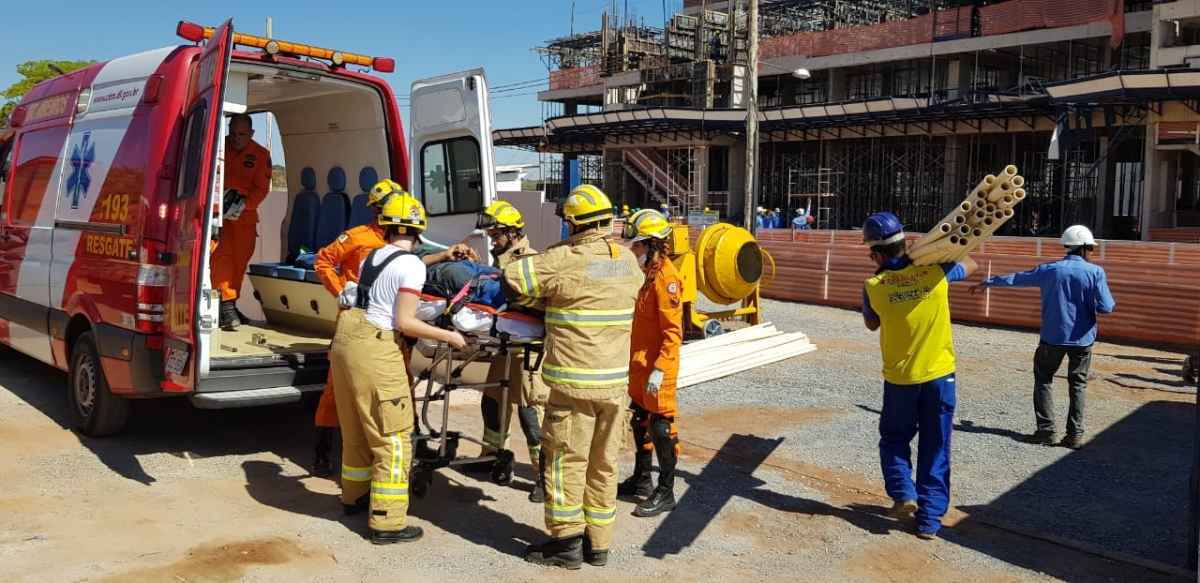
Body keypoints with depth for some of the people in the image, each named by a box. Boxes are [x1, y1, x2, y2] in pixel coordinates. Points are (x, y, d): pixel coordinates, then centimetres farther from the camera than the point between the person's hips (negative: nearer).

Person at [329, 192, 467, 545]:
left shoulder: (372, 258, 12)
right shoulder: (412, 265, -10)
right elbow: (405, 323, -13)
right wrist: (448, 336, -3)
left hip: (346, 340, 8)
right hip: (376, 349, -8)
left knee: (356, 429, 24)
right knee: (393, 439, 2)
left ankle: (354, 496, 42)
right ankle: (387, 523, 5)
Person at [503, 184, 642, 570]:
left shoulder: (565, 260, -12)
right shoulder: (628, 260, 6)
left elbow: (512, 278, -7)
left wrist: (541, 295, 11)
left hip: (575, 381, -6)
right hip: (617, 380, 6)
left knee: (565, 461, 6)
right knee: (604, 463, 14)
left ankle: (567, 542, 13)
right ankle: (598, 543, 23)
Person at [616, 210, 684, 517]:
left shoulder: (666, 278, -18)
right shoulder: (648, 274, 13)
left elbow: (673, 331, -22)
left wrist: (659, 369, -25)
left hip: (657, 367, -10)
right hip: (639, 365, 10)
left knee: (661, 428, -2)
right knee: (640, 422, 19)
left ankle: (665, 494, 8)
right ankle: (642, 481, 34)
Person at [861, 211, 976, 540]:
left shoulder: (874, 287, -12)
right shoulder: (935, 272, -9)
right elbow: (970, 266, 13)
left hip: (899, 378, -1)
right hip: (940, 375, 1)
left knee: (894, 439, 22)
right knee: (935, 450, 10)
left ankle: (904, 494, 6)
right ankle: (930, 519, 12)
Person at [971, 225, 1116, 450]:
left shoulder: (1049, 270, -2)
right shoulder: (1095, 272, -7)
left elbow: (1015, 278, 8)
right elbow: (1105, 307, -12)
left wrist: (987, 283, 21)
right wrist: (1112, 303, 13)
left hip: (1053, 337, 0)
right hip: (1082, 339, 0)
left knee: (1043, 380, 13)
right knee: (1078, 385, 11)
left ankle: (1047, 431, 6)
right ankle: (1075, 434, 7)